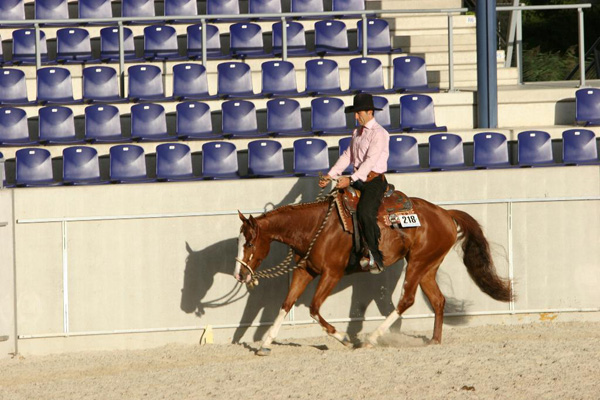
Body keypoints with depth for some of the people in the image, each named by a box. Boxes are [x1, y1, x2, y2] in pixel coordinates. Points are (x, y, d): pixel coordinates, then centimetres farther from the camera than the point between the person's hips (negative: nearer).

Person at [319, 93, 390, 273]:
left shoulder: (379, 133, -12)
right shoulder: (357, 132, 16)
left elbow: (370, 160, -21)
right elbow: (347, 156, 17)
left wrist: (351, 180, -29)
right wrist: (330, 175, 5)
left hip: (374, 180, -9)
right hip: (358, 179, 9)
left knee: (365, 212, -29)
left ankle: (375, 258, -24)